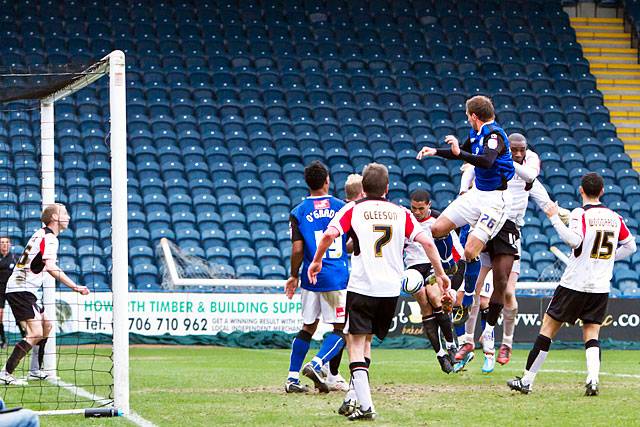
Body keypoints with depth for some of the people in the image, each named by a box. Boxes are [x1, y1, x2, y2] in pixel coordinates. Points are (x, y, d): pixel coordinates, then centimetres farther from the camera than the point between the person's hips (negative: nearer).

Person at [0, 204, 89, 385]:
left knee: (46, 325, 18)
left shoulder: (41, 234, 18)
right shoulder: (50, 238, -12)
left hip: (16, 288, 10)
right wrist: (75, 287, -27)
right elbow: (50, 267, -26)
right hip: (22, 290, -10)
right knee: (35, 333, -16)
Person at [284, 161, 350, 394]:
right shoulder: (341, 207, 1)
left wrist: (294, 276, 8)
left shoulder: (299, 212, 0)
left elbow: (297, 249, -5)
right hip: (338, 277, -2)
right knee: (340, 328, 6)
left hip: (311, 277, 2)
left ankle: (292, 378, 9)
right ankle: (317, 364, -14)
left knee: (308, 327, 12)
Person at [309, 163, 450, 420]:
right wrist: (440, 274, 12)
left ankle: (364, 405, -13)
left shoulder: (352, 209, 2)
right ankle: (355, 397, 18)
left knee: (356, 344, -2)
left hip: (361, 287, -4)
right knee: (365, 340, 20)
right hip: (391, 289, 4)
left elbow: (329, 235, -11)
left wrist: (316, 261, 4)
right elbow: (427, 242, 3)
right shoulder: (401, 213, 10)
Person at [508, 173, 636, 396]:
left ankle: (527, 381, 6)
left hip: (574, 284, -4)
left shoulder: (580, 213, -9)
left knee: (548, 328, 4)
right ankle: (593, 379, -17)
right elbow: (630, 246, 18)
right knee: (591, 335, 8)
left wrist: (554, 218, -17)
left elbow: (574, 240, -24)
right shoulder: (615, 217, 8)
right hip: (601, 287, 4)